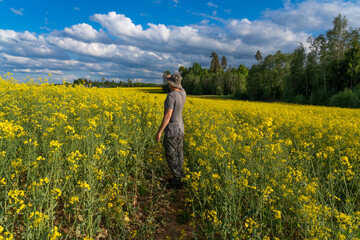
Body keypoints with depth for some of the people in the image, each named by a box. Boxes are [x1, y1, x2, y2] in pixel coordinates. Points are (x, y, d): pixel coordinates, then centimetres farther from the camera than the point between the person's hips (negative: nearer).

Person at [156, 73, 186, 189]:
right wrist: (173, 78, 31)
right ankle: (180, 175, 29)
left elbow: (168, 115, -27)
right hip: (180, 130, 9)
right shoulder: (183, 93, 2)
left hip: (171, 131, -8)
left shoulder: (171, 96, -23)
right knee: (179, 155, 17)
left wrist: (159, 131, -22)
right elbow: (180, 87, 30)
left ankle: (177, 182, 11)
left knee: (171, 156, 2)